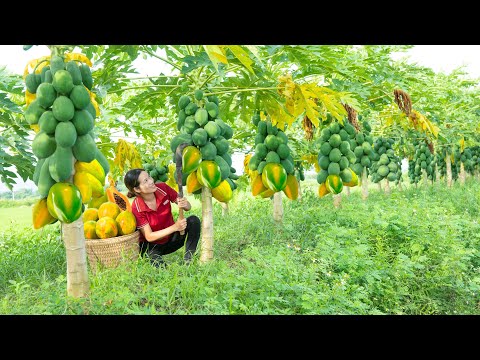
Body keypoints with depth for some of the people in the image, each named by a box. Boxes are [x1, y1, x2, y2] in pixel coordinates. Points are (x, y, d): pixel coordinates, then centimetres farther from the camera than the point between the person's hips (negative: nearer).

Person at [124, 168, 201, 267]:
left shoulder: (162, 188, -14)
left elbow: (188, 207, -6)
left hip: (171, 239, 4)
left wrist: (184, 204, -32)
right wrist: (174, 227, -33)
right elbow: (149, 237, -21)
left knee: (193, 220, -21)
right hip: (152, 246, -4)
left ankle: (187, 261, -18)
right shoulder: (137, 208, -22)